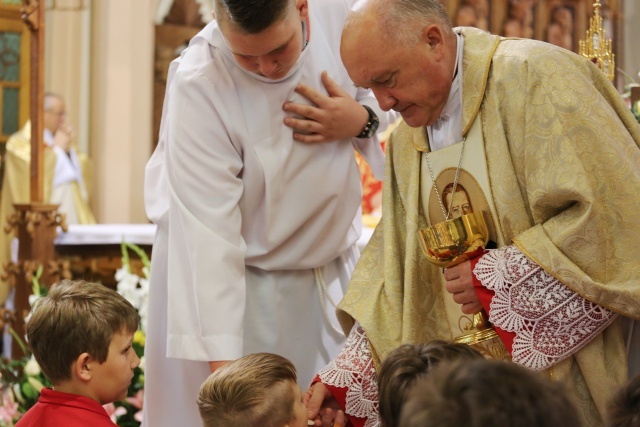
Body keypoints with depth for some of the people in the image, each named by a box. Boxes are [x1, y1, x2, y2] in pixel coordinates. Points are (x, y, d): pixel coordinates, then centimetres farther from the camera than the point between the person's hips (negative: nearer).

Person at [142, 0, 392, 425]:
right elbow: (208, 234, -31)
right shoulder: (199, 86, -29)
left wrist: (362, 119, -19)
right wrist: (221, 363, -33)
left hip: (330, 266, 5)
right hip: (236, 278, -4)